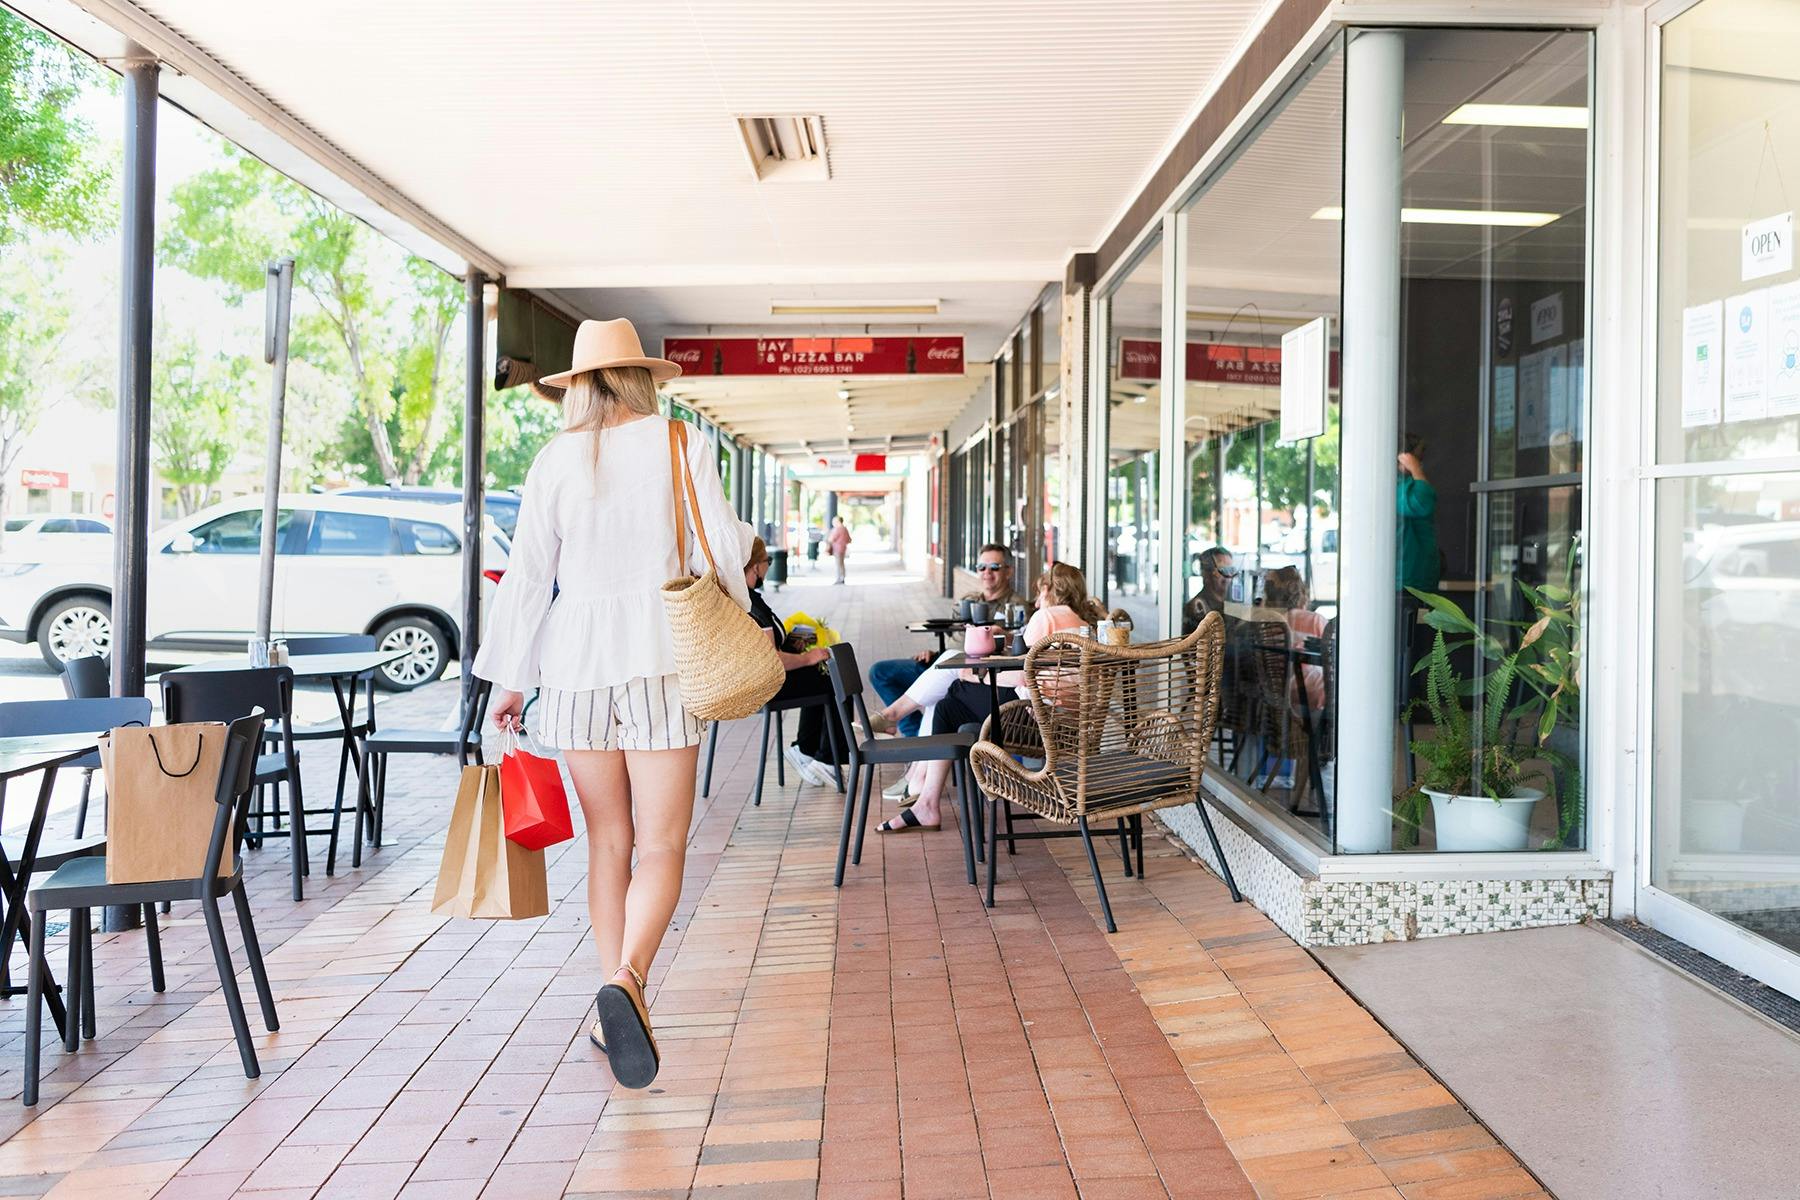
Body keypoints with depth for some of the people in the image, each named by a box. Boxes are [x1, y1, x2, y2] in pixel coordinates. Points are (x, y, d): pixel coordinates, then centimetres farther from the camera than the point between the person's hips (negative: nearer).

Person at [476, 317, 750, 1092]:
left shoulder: (555, 461, 5)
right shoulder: (680, 447, 0)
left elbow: (528, 574, 3)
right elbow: (724, 550, -3)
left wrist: (508, 678, 10)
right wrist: (731, 618, 17)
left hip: (576, 664, 2)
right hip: (661, 659, -2)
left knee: (608, 843, 14)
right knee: (661, 845, 1)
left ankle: (615, 1004, 18)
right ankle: (627, 978, -21)